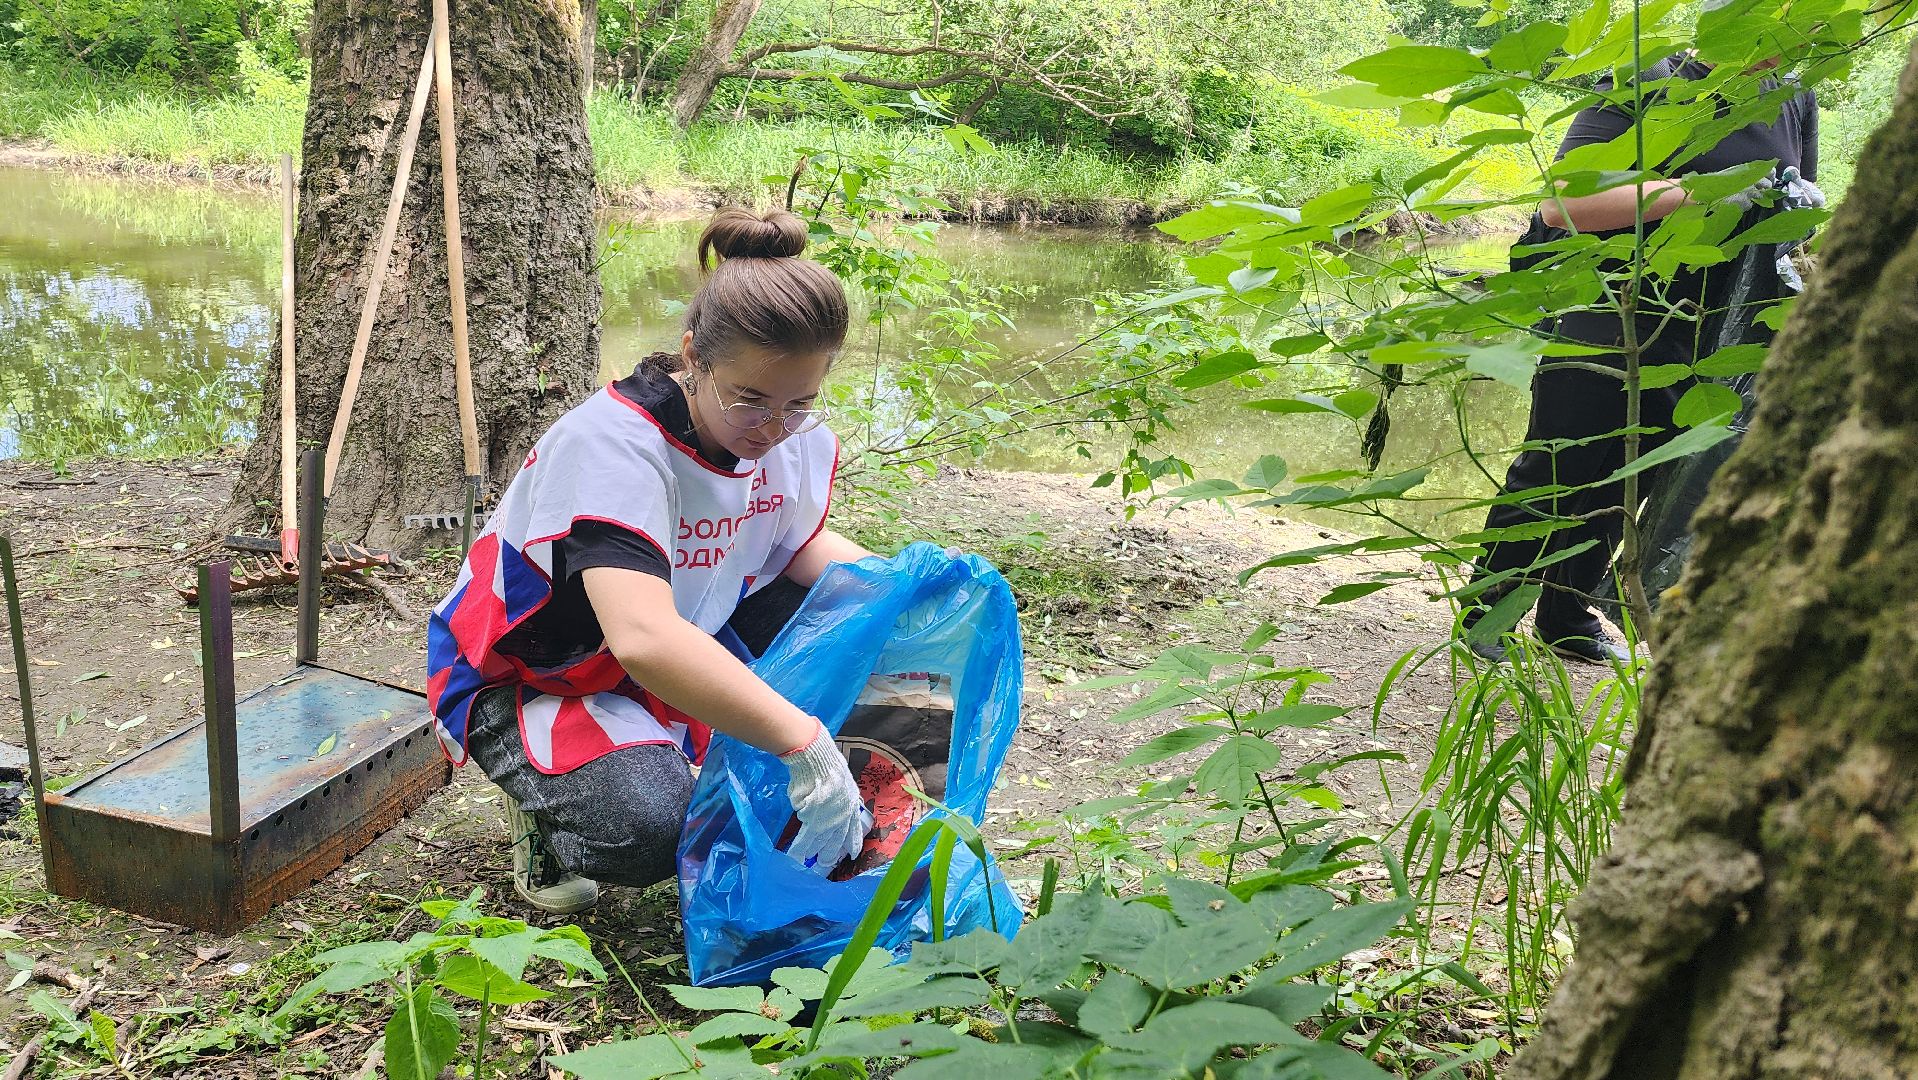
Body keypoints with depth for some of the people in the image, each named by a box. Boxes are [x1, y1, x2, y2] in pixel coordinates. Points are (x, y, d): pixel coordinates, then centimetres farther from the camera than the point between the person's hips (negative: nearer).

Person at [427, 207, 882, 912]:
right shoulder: (612, 445, -34)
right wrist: (804, 742, -50)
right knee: (646, 827, -36)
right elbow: (645, 641, -48)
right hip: (530, 679, -7)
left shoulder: (797, 437, -11)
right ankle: (545, 804, 1)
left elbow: (800, 546, 8)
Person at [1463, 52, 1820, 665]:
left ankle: (1569, 618, 29)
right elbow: (1561, 205, -24)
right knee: (1550, 478, 3)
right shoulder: (1648, 82, -13)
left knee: (1620, 488, 14)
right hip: (1602, 327, -6)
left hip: (1696, 343, 6)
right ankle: (1486, 611, 18)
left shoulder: (1796, 101, 6)